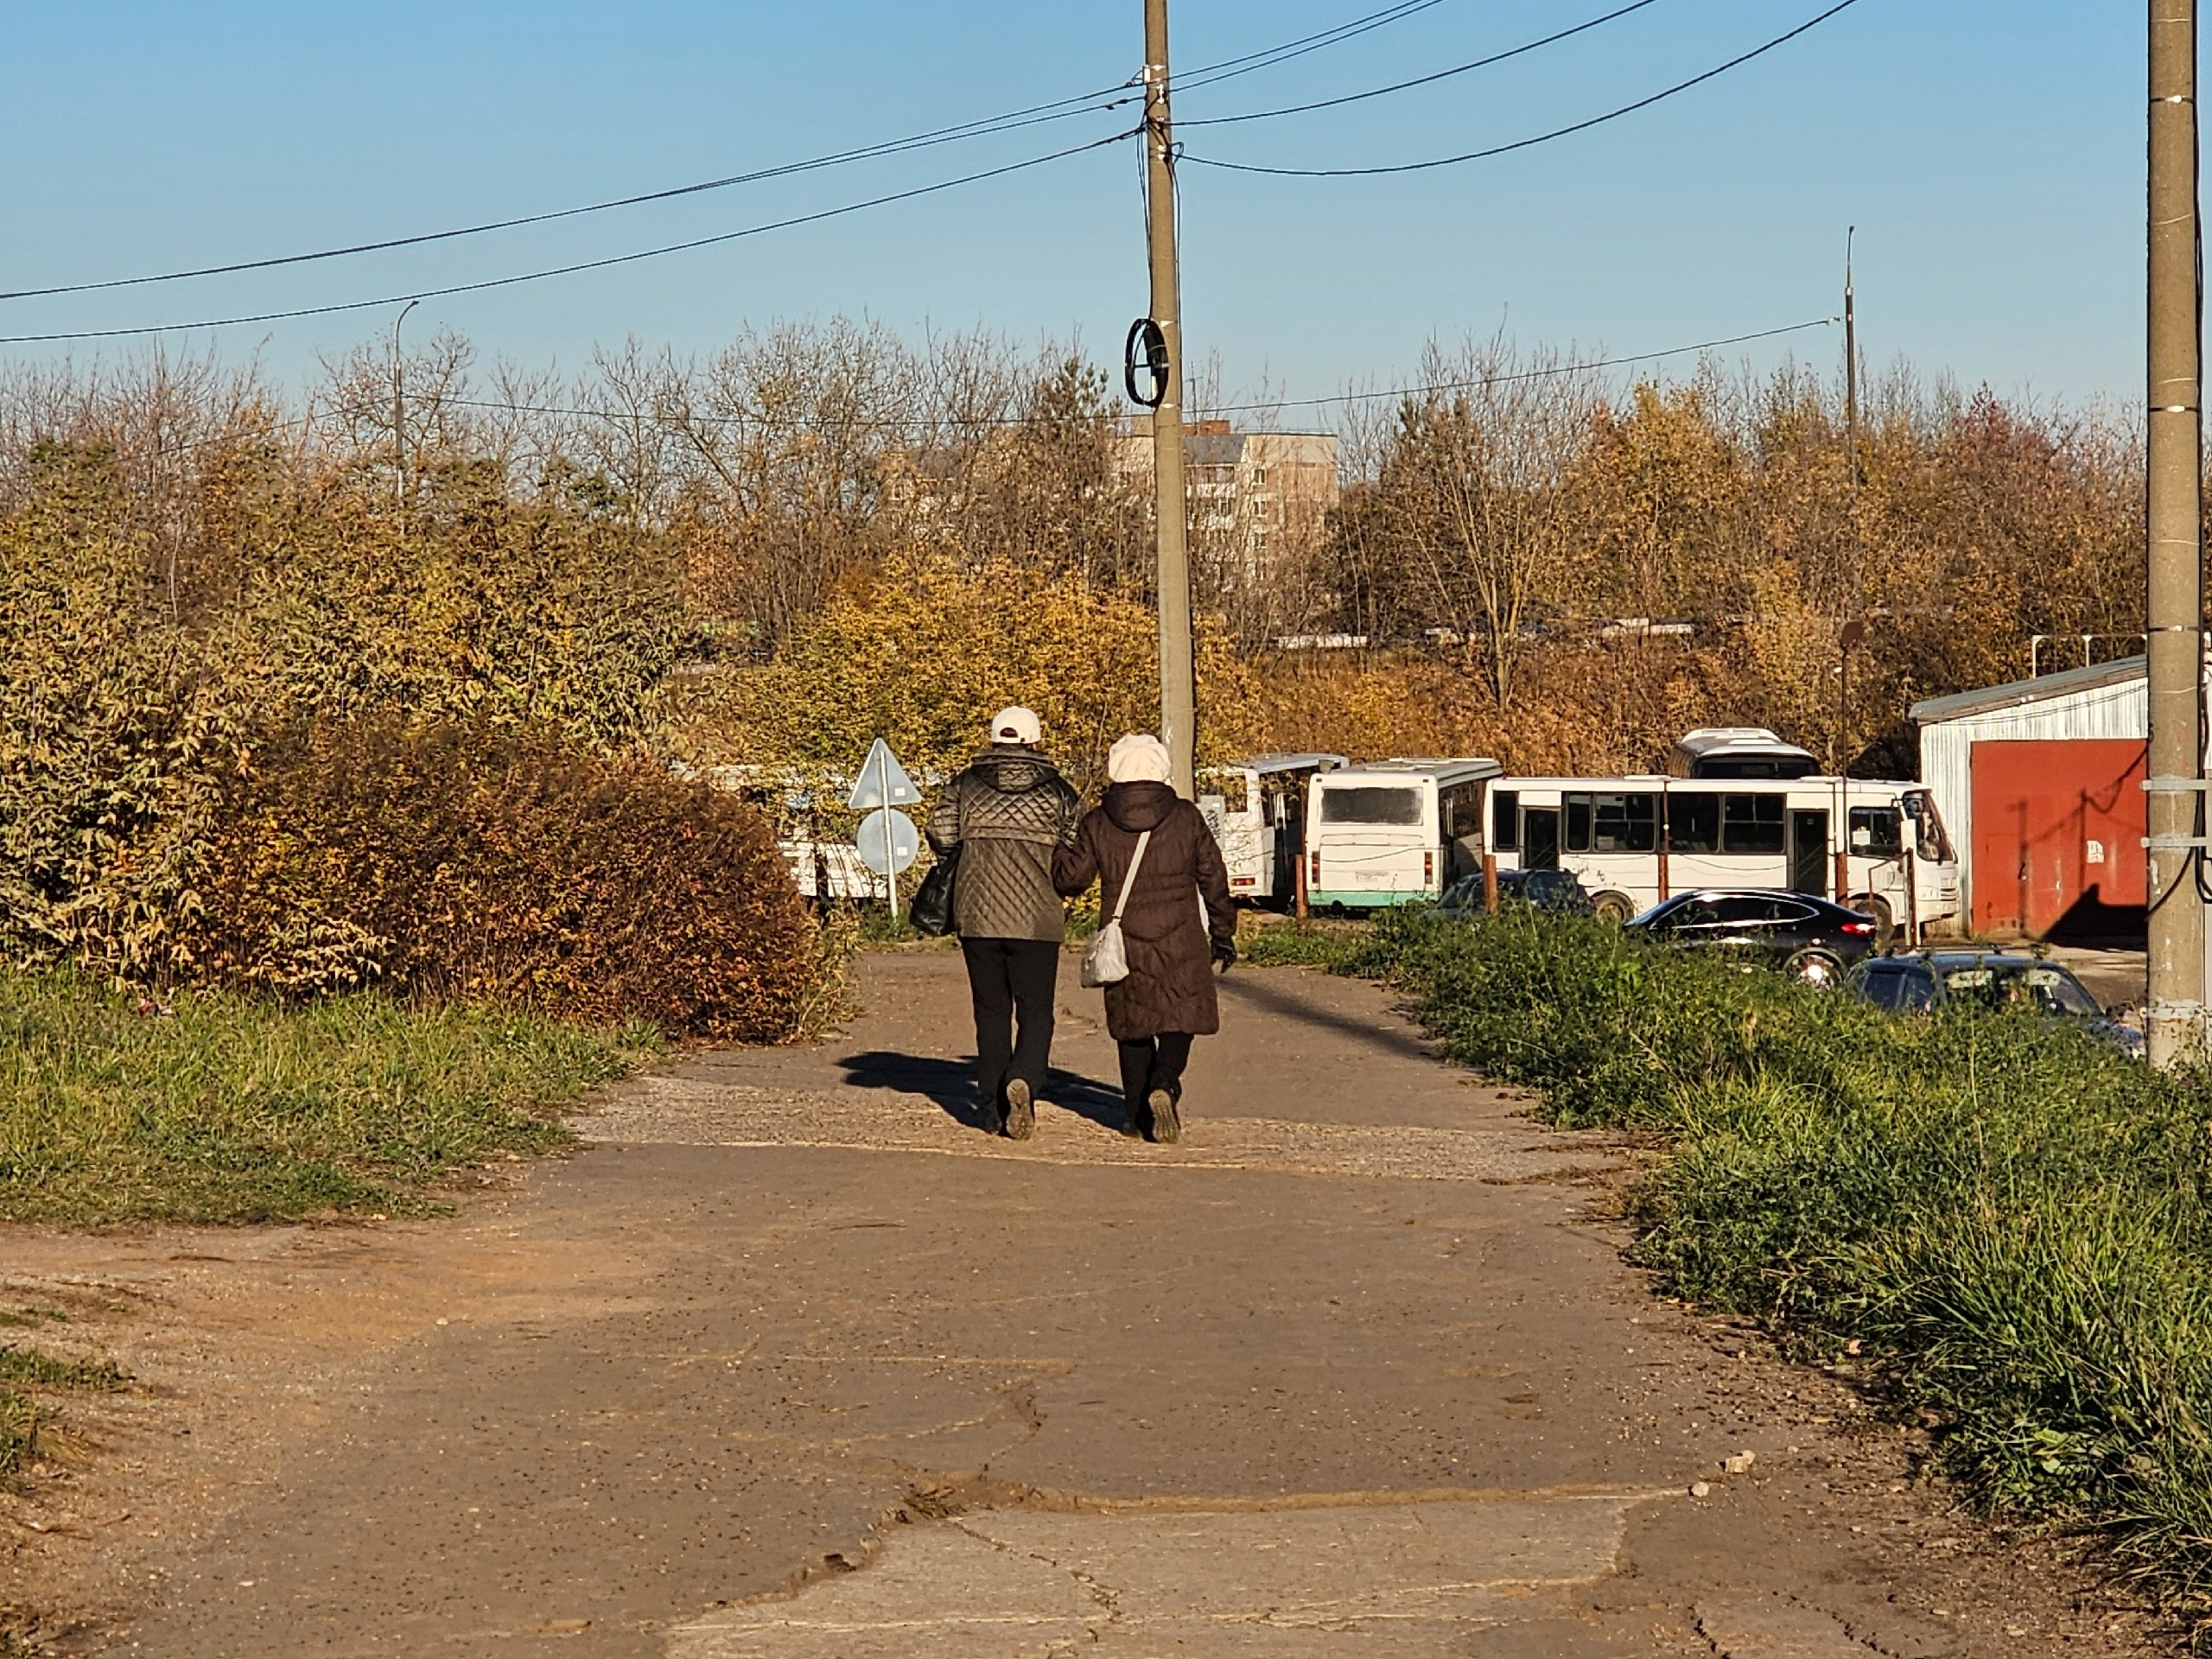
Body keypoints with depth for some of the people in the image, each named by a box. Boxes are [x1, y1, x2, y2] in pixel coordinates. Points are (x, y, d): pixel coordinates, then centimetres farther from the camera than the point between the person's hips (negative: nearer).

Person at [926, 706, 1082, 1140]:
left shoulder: (965, 786, 5)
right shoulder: (1059, 792, 2)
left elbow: (940, 836, -4)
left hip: (977, 918, 2)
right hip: (1037, 920, -2)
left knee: (991, 1011, 11)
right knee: (1035, 1012, 4)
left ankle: (995, 1109, 12)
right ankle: (1023, 1080, -22)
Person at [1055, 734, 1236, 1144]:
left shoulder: (1098, 823, -1)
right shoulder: (1186, 818, -1)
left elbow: (1071, 877, 0)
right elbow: (1213, 879, 4)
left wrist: (1056, 850, 20)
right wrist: (1223, 933, 14)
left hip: (1123, 943, 1)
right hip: (1180, 941, -1)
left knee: (1132, 1025, 13)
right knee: (1180, 1018, 8)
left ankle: (1140, 1114, 12)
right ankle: (1164, 1085, -18)